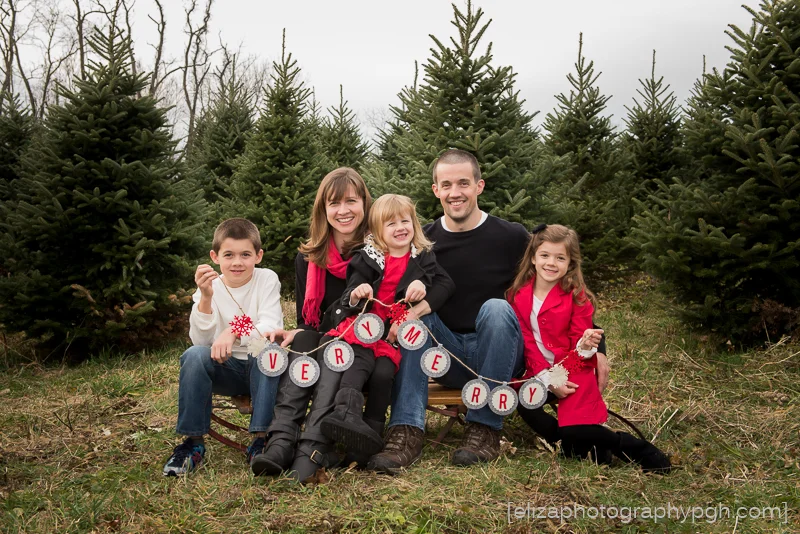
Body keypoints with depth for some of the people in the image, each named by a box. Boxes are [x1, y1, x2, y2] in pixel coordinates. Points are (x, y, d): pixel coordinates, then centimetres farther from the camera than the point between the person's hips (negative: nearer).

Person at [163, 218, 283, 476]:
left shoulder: (267, 279, -7)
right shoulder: (210, 287, -3)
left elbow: (271, 328, -20)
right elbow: (200, 340, -15)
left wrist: (234, 333, -38)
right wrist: (205, 298, -30)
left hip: (261, 369, -1)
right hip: (226, 370, 2)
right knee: (194, 355, -28)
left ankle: (261, 439, -26)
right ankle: (193, 442, -15)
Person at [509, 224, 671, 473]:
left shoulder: (576, 297, -5)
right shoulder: (518, 295, 1)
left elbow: (577, 342, -3)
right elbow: (526, 342, -1)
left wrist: (585, 345, -29)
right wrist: (547, 379, -11)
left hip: (573, 372, -4)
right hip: (538, 373, 5)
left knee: (573, 432, -21)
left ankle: (642, 451, 1)